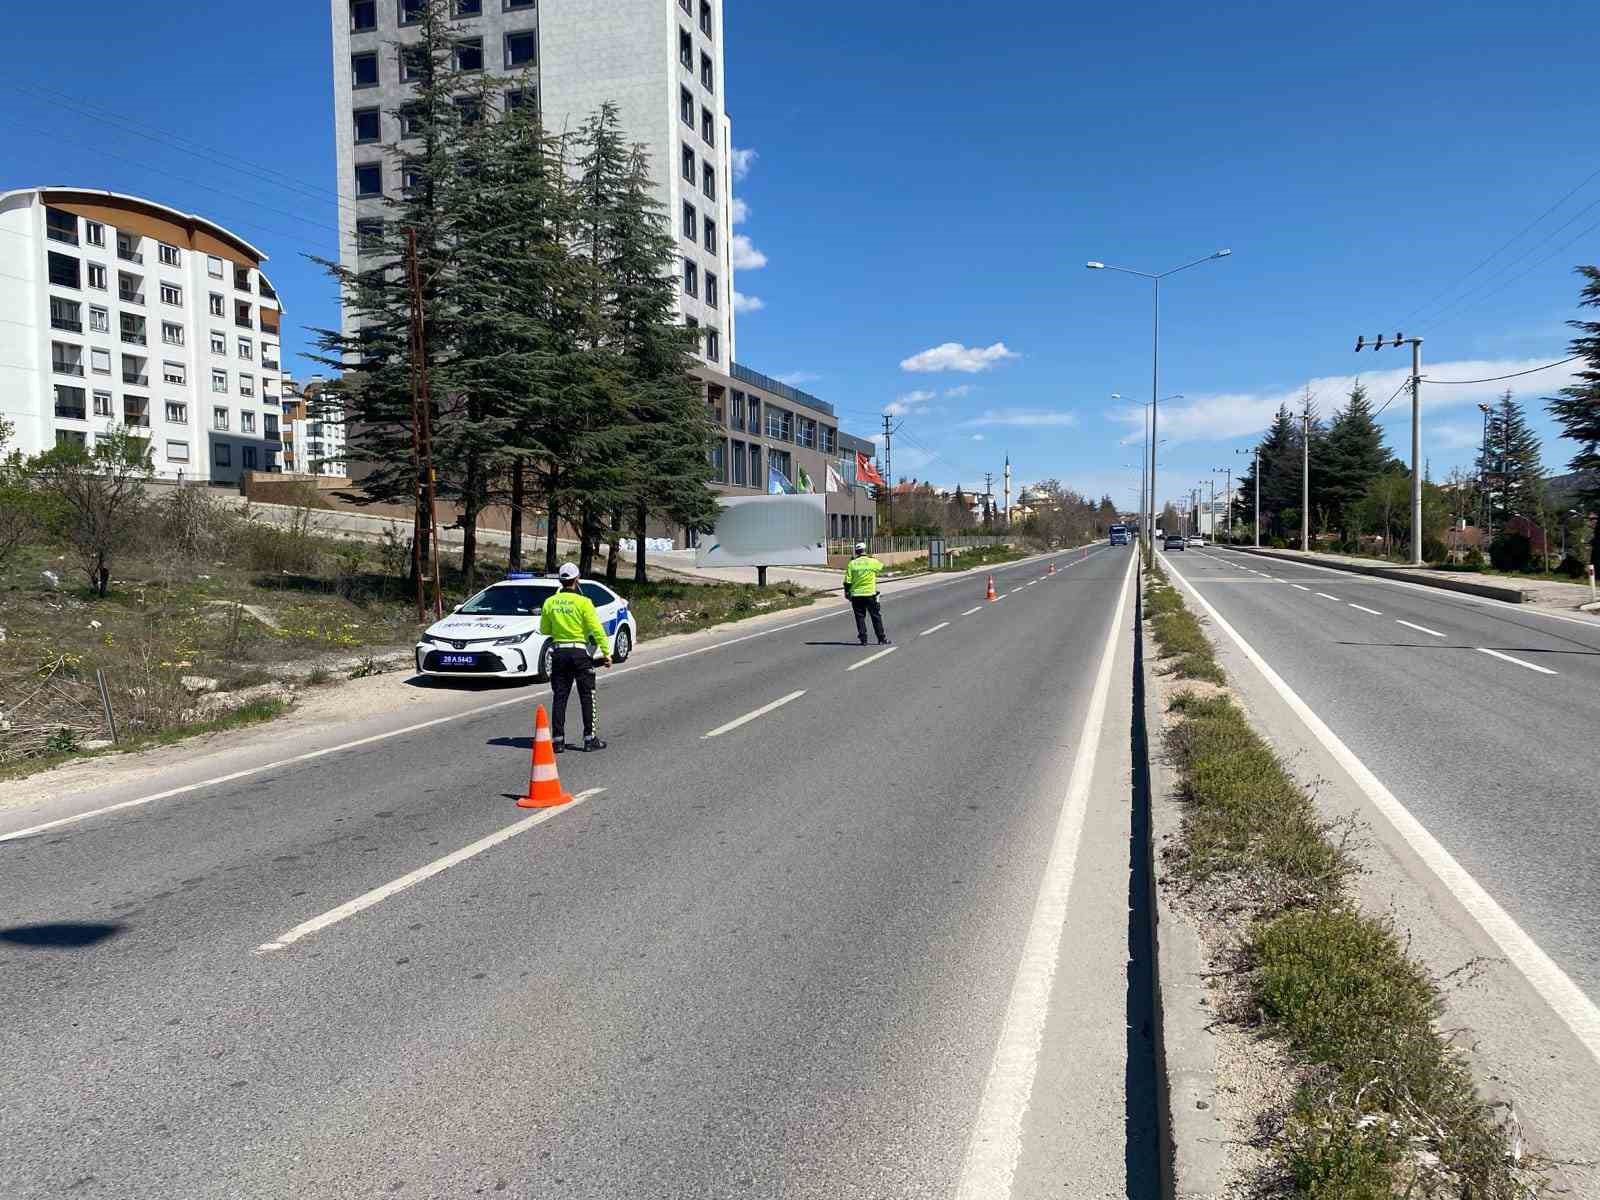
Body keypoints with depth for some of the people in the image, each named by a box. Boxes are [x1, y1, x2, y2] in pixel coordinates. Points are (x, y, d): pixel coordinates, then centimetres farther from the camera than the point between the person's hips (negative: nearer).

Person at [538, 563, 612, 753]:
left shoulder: (550, 603, 2)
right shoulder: (583, 602, -10)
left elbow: (544, 630, 10)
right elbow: (597, 630, -12)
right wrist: (606, 653, -8)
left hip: (559, 653, 3)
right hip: (580, 652, -3)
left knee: (559, 697, 8)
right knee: (587, 697, 5)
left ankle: (558, 739, 7)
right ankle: (589, 738, 5)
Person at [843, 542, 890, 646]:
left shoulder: (851, 564, -3)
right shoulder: (873, 562, -5)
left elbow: (847, 581, -3)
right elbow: (881, 566, 19)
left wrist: (847, 592, 9)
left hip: (856, 595, 1)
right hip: (870, 594, -1)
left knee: (860, 617, 9)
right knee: (876, 617, 9)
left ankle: (863, 639, 8)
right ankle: (882, 638, 12)